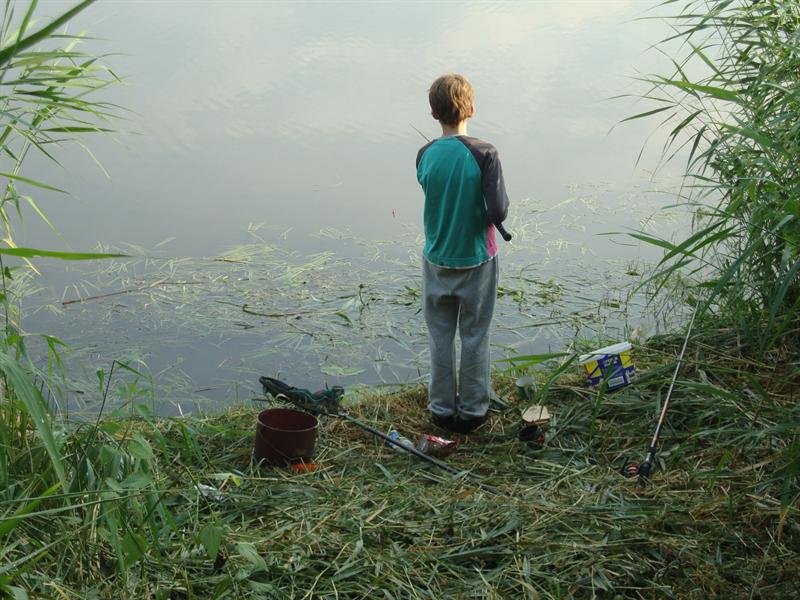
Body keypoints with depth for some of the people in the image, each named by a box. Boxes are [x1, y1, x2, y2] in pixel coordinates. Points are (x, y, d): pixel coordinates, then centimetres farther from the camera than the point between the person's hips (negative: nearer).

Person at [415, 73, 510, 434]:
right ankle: (472, 410, 21)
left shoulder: (425, 156, -6)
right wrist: (492, 210, 1)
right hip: (475, 260, -2)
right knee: (474, 336, 11)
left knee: (440, 337, 14)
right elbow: (498, 211, -19)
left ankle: (442, 409, 24)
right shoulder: (484, 154, -17)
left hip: (436, 260, 3)